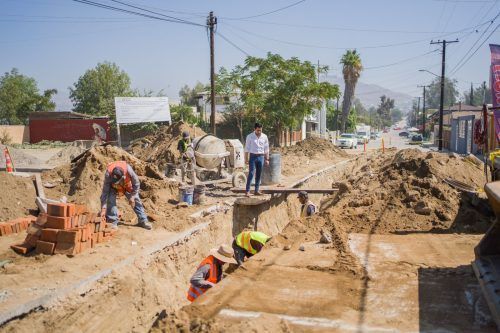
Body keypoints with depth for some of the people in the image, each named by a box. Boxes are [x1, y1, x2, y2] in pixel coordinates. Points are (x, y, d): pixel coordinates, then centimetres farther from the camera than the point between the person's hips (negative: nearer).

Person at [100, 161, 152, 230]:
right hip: (113, 187, -1)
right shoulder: (108, 174, -41)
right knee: (111, 200, -24)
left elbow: (136, 183, -23)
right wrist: (103, 209, -37)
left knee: (136, 200, 0)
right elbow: (105, 192, -35)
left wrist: (132, 196, -20)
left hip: (127, 186, 1)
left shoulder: (128, 170, -42)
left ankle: (143, 221, 10)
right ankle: (113, 222, -14)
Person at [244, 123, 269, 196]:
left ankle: (257, 190, 15)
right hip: (253, 157, -3)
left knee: (259, 174, 7)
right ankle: (247, 191, -7)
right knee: (251, 174, -9)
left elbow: (266, 149, 9)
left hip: (261, 157, 3)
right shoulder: (250, 136, -5)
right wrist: (247, 159, -6)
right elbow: (247, 149, -3)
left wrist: (267, 159, 7)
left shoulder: (264, 137, 2)